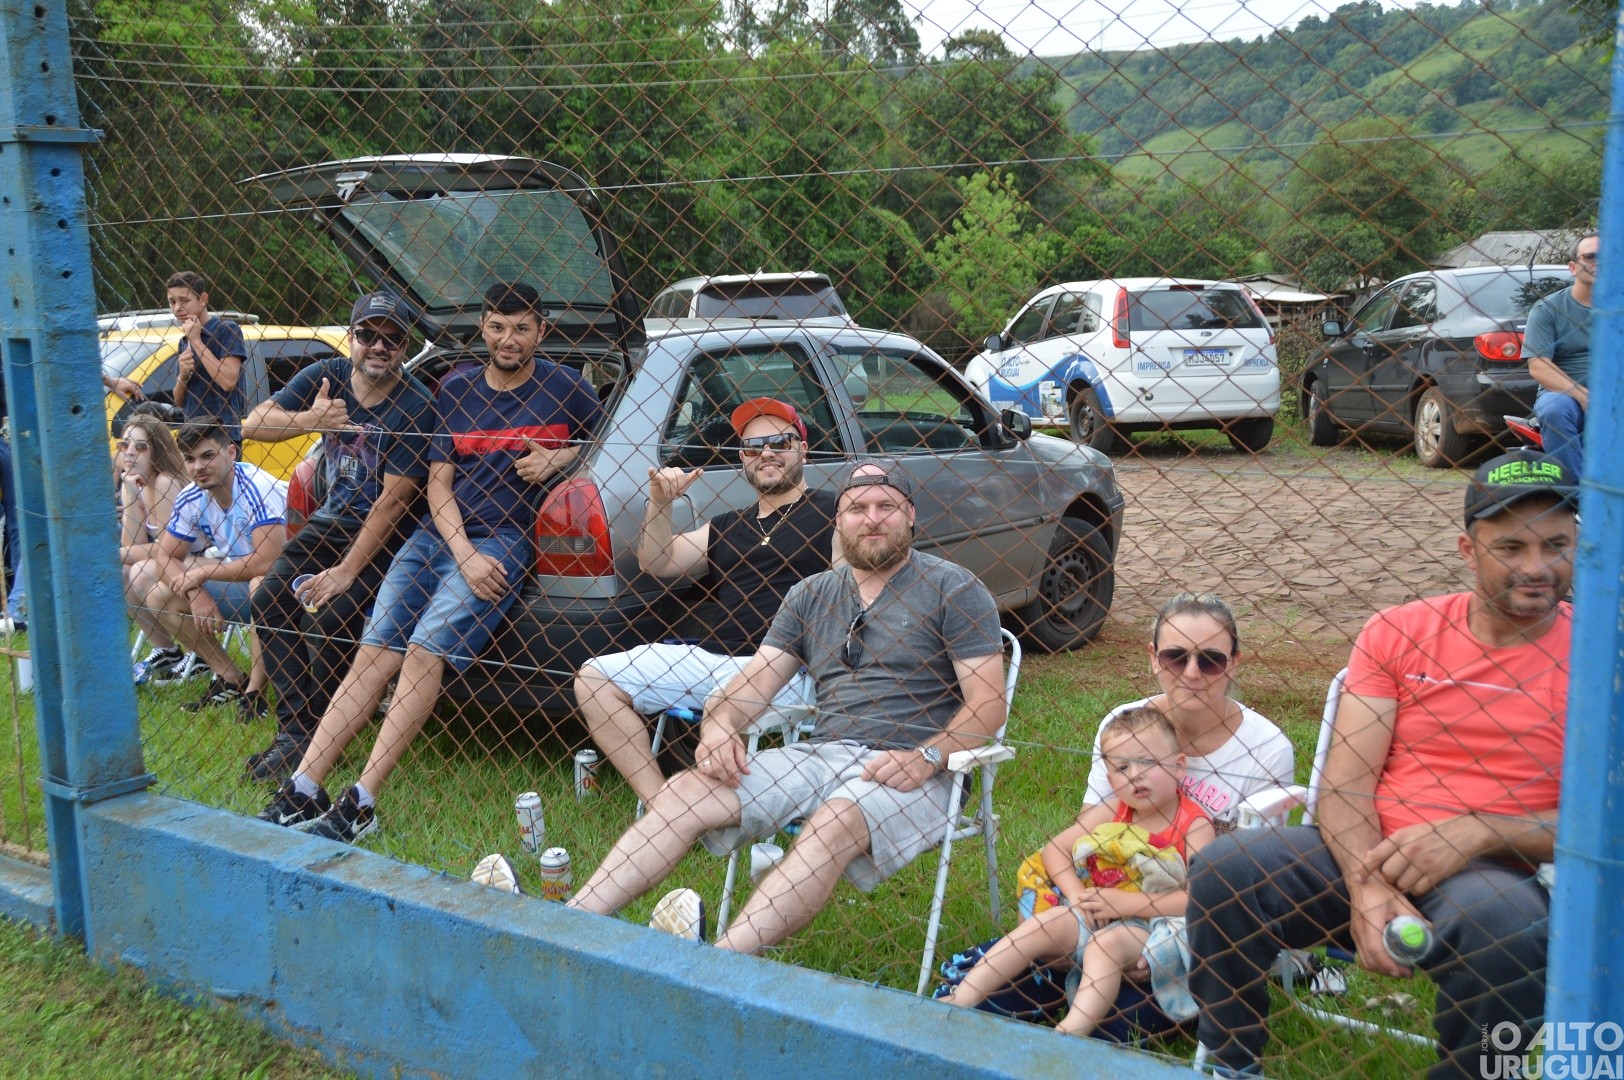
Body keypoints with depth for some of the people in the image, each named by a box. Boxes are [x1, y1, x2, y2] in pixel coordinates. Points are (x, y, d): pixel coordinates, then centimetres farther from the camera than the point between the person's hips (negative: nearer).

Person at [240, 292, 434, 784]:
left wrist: (348, 570, -24)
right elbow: (254, 424, -4)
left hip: (386, 533, -7)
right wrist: (310, 420, -24)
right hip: (331, 519, 7)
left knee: (327, 618, -25)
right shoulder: (326, 377, -1)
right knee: (271, 599, -10)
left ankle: (315, 740, -7)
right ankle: (295, 728, -4)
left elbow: (393, 500, -22)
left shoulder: (416, 406, -20)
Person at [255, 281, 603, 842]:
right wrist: (465, 554, -7)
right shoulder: (456, 389, 13)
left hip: (505, 540, -4)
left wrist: (562, 457, -6)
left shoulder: (565, 387, 3)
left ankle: (361, 804, -21)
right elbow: (438, 483, 9)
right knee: (373, 653, -8)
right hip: (438, 535, 5)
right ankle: (302, 790, -9)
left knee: (426, 649, -22)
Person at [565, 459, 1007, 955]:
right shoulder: (810, 596, 17)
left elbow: (989, 705, -5)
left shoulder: (955, 589, 2)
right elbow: (754, 682, 13)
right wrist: (717, 724, -10)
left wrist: (926, 757, -21)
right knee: (685, 792, -14)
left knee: (835, 823, -37)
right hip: (819, 754, 5)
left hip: (914, 773, -5)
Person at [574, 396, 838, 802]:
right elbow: (656, 563, 20)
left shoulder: (831, 514, 6)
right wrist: (659, 504, 5)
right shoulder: (727, 527, 27)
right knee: (593, 679, -1)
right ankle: (661, 805, -10)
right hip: (700, 658, 8)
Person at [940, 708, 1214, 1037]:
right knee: (1041, 925, -16)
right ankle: (959, 1001, -17)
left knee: (1106, 944, -31)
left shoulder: (1194, 825, -7)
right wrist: (1076, 894, -9)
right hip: (1097, 915, 5)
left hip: (1154, 926, -5)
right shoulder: (1110, 812, 8)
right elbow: (1054, 849, 10)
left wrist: (1129, 903, -19)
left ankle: (1069, 1037, -44)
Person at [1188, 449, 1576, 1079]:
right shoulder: (1398, 632, 6)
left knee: (1501, 921, -37)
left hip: (1495, 871, -2)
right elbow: (1347, 779, -1)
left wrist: (1475, 833, -20)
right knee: (1225, 867, -23)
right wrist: (1367, 885, -19)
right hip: (1365, 855, 2)